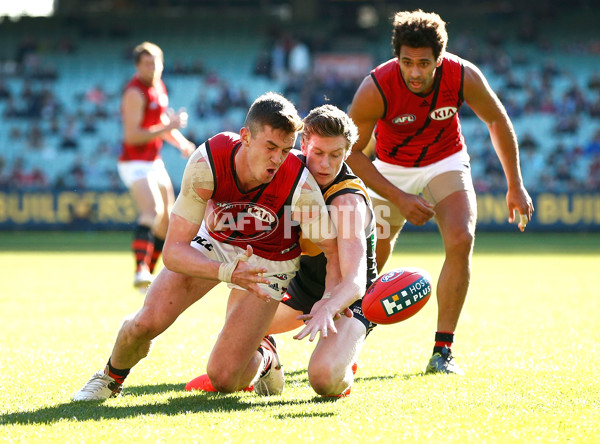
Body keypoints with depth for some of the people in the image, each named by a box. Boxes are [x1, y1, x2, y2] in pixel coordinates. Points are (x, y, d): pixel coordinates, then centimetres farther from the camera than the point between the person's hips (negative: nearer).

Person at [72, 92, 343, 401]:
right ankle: (112, 377, 18)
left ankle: (264, 358, 23)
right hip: (213, 244, 2)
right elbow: (173, 251, -32)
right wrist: (227, 272, -48)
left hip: (267, 263, -1)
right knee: (145, 323, -17)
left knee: (223, 379, -13)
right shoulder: (207, 162, -32)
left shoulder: (301, 186, -33)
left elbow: (333, 253, -19)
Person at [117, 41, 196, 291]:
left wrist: (182, 143, 10)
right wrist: (168, 127, -25)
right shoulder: (135, 92, -17)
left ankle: (149, 272, 23)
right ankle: (140, 271, -40)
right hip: (136, 164, -9)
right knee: (152, 212, -29)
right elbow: (132, 136, -24)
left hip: (154, 163, 10)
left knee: (167, 221, 13)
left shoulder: (159, 87, 11)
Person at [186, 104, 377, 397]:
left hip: (347, 301, -7)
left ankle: (344, 371, 7)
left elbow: (354, 280, -42)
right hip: (301, 289, 7)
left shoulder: (349, 200, -32)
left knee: (324, 379, -28)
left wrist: (327, 309, -62)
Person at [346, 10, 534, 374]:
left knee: (461, 241, -23)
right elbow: (351, 152, -19)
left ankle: (443, 350, -15)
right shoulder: (376, 88, -31)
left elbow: (497, 121, -6)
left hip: (446, 163, 1)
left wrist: (515, 186, -2)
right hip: (391, 172, 0)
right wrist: (399, 199, -25)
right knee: (372, 261, 5)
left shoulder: (464, 77, -27)